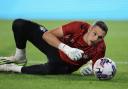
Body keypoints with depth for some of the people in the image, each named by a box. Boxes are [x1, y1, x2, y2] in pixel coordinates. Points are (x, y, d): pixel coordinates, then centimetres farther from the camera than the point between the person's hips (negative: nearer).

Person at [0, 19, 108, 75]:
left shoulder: (100, 48, -27)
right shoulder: (79, 27, -30)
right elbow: (47, 35, -27)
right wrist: (66, 48, -41)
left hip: (65, 65, -1)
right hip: (56, 46, 1)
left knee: (52, 68, -42)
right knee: (19, 24, -15)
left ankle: (15, 68, -18)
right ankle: (20, 57, 13)